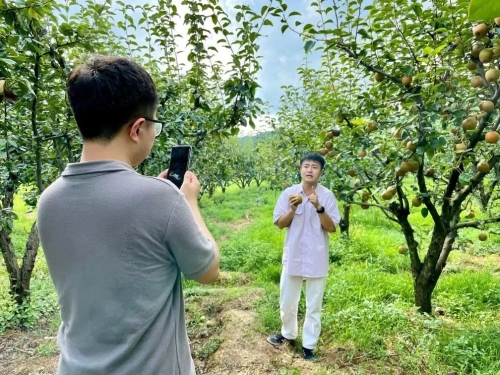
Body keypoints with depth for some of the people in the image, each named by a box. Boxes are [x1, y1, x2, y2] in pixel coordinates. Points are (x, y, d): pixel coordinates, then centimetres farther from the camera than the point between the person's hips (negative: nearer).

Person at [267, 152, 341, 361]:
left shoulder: (327, 196, -7)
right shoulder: (289, 193, -4)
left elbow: (331, 228, -9)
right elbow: (279, 223, -3)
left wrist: (319, 207, -23)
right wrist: (293, 209, -19)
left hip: (317, 259, -1)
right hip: (293, 256, 2)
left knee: (314, 305, 11)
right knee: (287, 301, 17)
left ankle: (309, 345, 28)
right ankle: (288, 334, 41)